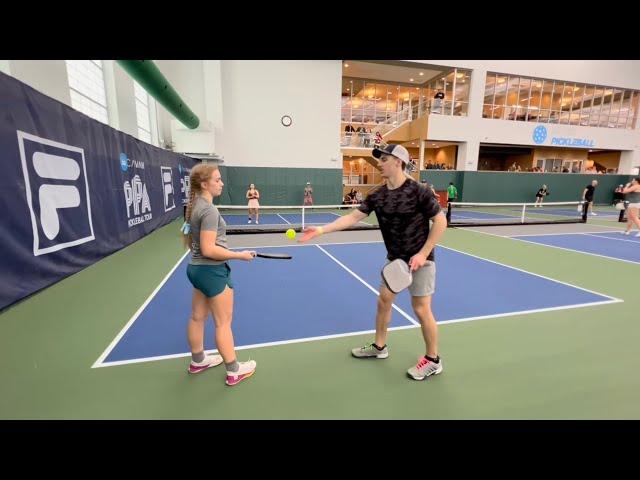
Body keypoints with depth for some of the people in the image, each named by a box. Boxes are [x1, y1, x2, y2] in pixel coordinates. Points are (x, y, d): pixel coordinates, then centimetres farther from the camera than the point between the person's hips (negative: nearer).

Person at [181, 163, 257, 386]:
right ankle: (234, 371, 19)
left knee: (198, 317, 21)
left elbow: (189, 239, 16)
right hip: (212, 270, -9)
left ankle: (198, 360, 40)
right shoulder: (209, 210, -23)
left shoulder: (194, 206, 7)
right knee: (223, 323, 3)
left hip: (197, 267, 9)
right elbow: (209, 249, -27)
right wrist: (239, 255, -20)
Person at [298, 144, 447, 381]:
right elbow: (353, 217, -5)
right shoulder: (376, 195, -3)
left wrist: (422, 254, -19)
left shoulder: (419, 191, -19)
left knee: (421, 309, 0)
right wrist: (321, 230, -13)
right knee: (383, 301, 13)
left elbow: (440, 222, -14)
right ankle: (379, 346, 33)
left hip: (420, 259, -6)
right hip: (395, 259, 6)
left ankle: (433, 360, 22)